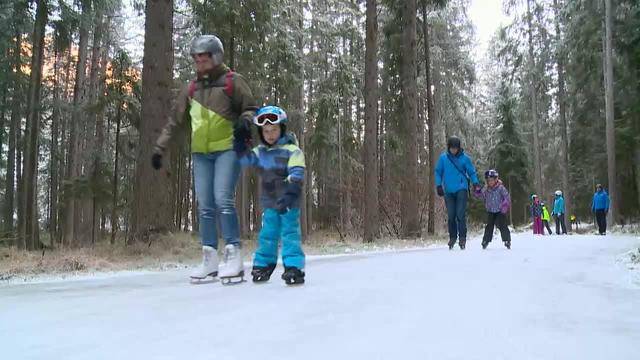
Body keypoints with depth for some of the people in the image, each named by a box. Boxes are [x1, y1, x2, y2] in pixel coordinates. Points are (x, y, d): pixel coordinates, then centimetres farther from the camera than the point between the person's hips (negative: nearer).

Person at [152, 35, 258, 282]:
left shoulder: (232, 81, 3)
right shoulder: (191, 89, 16)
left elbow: (250, 108, 6)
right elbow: (175, 122, 21)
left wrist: (245, 121, -17)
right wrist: (159, 148, 18)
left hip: (227, 149, -5)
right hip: (201, 153, 5)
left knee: (223, 200, -17)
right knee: (205, 206, 1)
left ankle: (233, 255, -12)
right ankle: (210, 259, 5)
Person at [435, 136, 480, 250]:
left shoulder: (465, 158, 1)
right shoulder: (443, 158, 4)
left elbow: (472, 172, 7)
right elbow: (438, 172, 11)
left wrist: (475, 183, -7)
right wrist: (438, 185, 1)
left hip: (461, 189, -2)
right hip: (448, 191, 2)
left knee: (461, 214, -10)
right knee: (451, 215, 4)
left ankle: (462, 238, -4)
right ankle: (452, 237, 16)